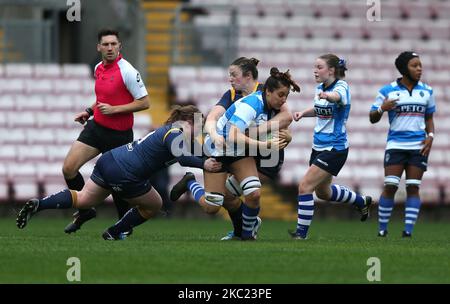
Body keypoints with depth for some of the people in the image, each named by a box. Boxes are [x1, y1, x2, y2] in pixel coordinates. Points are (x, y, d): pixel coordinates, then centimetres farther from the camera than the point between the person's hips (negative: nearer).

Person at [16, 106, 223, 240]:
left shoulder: (167, 130, 20)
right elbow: (182, 157, -30)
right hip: (124, 175, -8)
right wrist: (203, 164, -30)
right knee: (154, 206, 14)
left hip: (109, 160, 8)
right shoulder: (176, 133, -10)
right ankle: (113, 233, 19)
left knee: (82, 199, 12)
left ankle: (38, 204, -8)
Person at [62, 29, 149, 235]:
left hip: (119, 134, -6)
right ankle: (84, 210, 13)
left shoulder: (127, 71, -15)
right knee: (68, 168, -6)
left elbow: (144, 102, -16)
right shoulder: (98, 69, 8)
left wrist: (113, 109, -20)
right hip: (96, 127, 6)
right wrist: (89, 111, 10)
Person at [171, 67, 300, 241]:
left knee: (254, 194, -14)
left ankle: (247, 234, 9)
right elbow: (234, 137, -42)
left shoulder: (269, 102, -9)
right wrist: (266, 145, -44)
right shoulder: (251, 105, -32)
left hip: (241, 152, 7)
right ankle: (190, 183, 25)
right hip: (218, 149, -7)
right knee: (211, 208, -4)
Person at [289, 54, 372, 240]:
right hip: (319, 146, 9)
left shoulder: (341, 87, -18)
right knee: (323, 192, 23)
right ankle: (362, 202, 45)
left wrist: (328, 96, -66)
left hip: (334, 149, -9)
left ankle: (302, 231, -6)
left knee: (305, 186, -16)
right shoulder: (320, 88, 5)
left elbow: (337, 97, -43)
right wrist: (303, 113, 5)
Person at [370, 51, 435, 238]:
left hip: (419, 146, 2)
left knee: (413, 187, -3)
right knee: (390, 186, -10)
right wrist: (382, 108, -16)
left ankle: (408, 230, -3)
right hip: (396, 144, -2)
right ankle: (382, 228, 1)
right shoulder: (387, 91, 2)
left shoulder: (426, 91, 11)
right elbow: (373, 119, 5)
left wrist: (430, 136, 1)